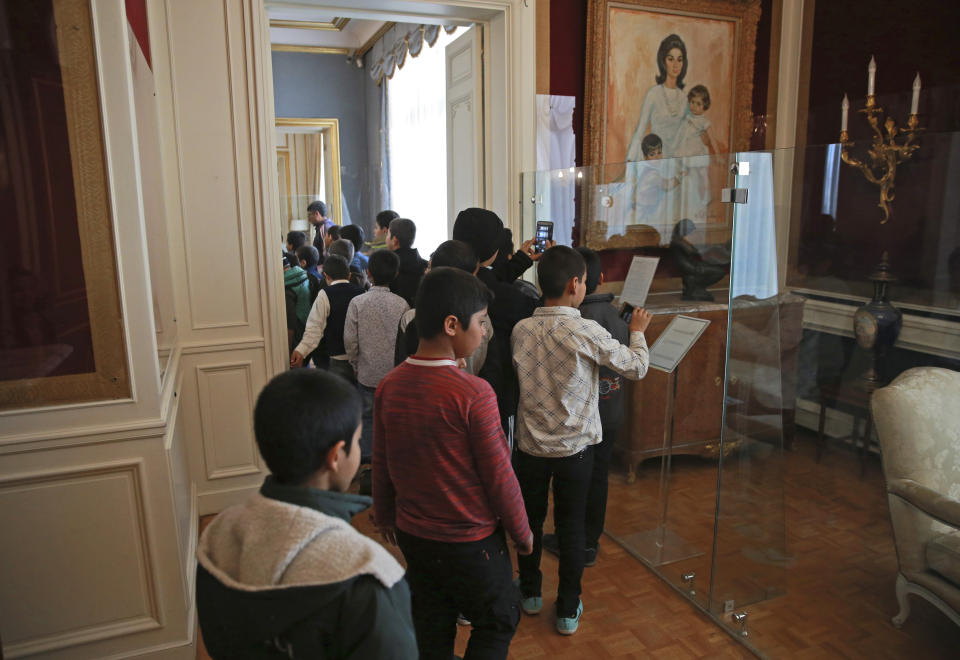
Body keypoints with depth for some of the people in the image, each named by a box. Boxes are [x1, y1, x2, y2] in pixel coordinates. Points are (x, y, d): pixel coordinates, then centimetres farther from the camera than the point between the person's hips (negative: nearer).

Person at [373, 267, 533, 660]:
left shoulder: (389, 386, -7)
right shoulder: (473, 394, -24)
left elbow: (381, 463, 3)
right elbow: (499, 477, -17)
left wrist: (384, 514, 20)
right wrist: (522, 533, -1)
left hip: (412, 535, 6)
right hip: (470, 539, -5)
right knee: (499, 620, 19)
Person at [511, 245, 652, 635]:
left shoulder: (521, 330, -8)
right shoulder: (587, 332, -20)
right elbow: (637, 368, -8)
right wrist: (638, 332, 11)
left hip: (530, 446, 3)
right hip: (574, 448, -3)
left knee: (530, 519, 20)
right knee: (571, 528, 13)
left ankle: (530, 593, 39)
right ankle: (568, 611, 26)